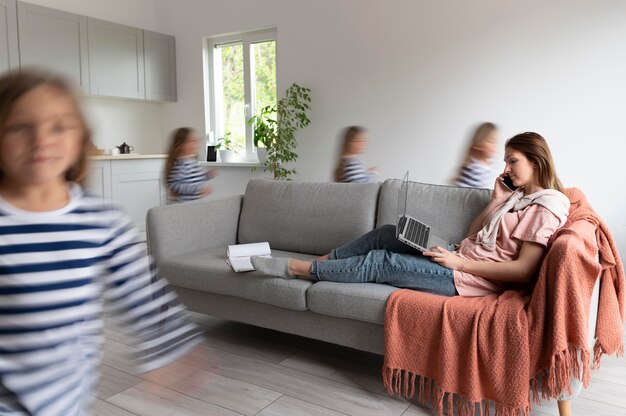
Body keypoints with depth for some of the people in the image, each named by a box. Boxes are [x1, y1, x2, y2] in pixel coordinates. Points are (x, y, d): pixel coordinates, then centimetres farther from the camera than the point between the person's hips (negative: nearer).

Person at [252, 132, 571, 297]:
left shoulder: (548, 204, -11)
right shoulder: (518, 195, 17)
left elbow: (524, 269, -20)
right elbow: (473, 235, 13)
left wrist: (459, 262, -21)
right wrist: (497, 202, 3)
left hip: (471, 277, -9)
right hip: (462, 257, 9)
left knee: (382, 262, -13)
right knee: (387, 234, 6)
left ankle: (298, 268, -4)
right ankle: (324, 260, 15)